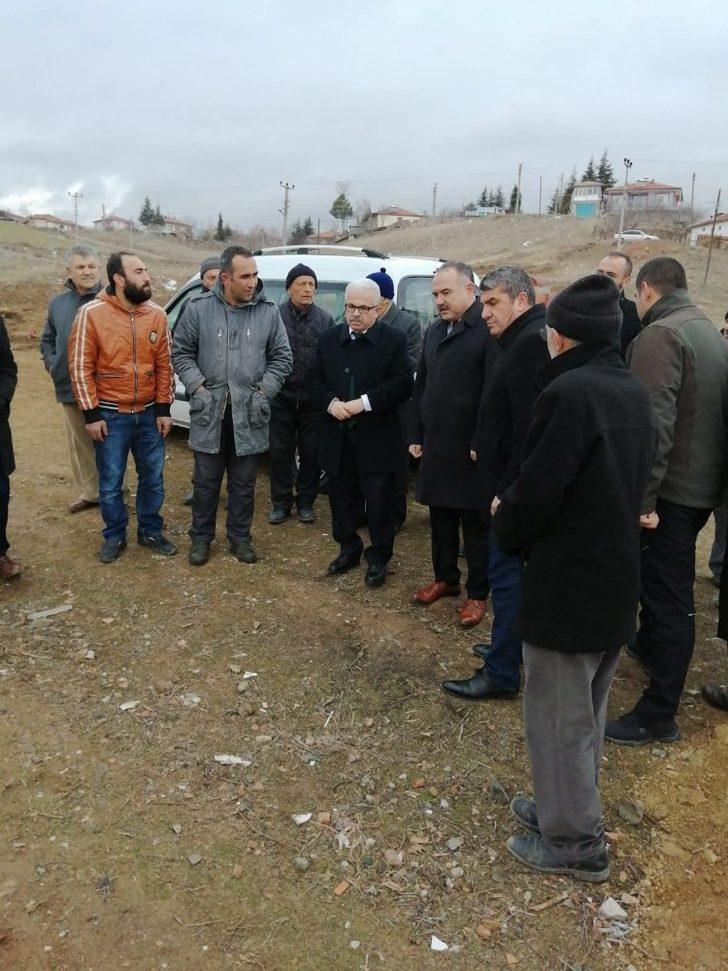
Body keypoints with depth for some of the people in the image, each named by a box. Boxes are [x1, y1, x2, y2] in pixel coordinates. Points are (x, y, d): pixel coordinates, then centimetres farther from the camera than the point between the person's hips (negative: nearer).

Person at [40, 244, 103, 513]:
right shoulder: (58, 304, 12)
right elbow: (47, 340, 23)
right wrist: (52, 365, 9)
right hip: (70, 390, 6)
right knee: (79, 444, 14)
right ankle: (88, 492, 27)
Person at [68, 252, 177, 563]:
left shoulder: (157, 315, 0)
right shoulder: (92, 314, -10)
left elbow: (164, 364, 4)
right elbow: (80, 368, -8)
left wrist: (163, 409, 2)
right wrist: (91, 413, -10)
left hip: (149, 413, 3)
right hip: (110, 415, -3)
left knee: (153, 478, 12)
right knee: (110, 482, 8)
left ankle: (150, 531, 30)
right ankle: (114, 535, 26)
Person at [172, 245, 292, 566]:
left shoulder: (268, 312, 0)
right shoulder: (198, 308, -3)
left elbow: (282, 357, 6)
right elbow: (181, 351, 4)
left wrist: (264, 392, -4)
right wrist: (197, 388, -7)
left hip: (249, 414, 1)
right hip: (209, 411, -1)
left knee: (243, 483, 11)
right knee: (206, 480, 9)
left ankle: (240, 537, 27)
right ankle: (201, 537, 26)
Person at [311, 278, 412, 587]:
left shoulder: (394, 340, -4)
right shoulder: (329, 338, 9)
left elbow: (402, 384, -12)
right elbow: (317, 380, 10)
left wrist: (364, 403, -20)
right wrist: (330, 403, -10)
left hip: (376, 438, -4)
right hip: (338, 437, 4)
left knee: (379, 501, 4)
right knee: (342, 498, 14)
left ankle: (378, 557, 20)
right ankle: (348, 549, 32)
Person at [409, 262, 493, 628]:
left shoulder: (487, 331, -12)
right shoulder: (433, 331, 12)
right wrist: (416, 434, 13)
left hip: (471, 449, -7)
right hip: (435, 446, 7)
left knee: (475, 523, 5)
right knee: (440, 517, 16)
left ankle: (478, 593, 18)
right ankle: (445, 578, 33)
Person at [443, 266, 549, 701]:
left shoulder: (531, 343, -19)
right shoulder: (522, 340, 14)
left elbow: (531, 430, -25)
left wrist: (508, 490, -22)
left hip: (515, 487, -11)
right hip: (510, 482, 11)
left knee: (507, 571, -3)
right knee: (518, 570, 20)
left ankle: (502, 672, 7)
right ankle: (513, 645, 35)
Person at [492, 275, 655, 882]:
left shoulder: (570, 393, -22)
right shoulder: (635, 393, 5)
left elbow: (535, 492, -23)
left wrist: (506, 529, -1)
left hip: (566, 585, -9)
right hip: (619, 580, 9)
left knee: (558, 716, 8)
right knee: (587, 712, 22)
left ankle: (575, 841, 22)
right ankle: (566, 806, 39)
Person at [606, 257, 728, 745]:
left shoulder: (660, 335, -16)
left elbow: (653, 424, -26)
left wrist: (643, 496, -24)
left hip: (670, 491, -9)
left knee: (668, 595, -3)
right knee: (669, 583, 26)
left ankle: (659, 714, 7)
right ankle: (649, 645, 49)